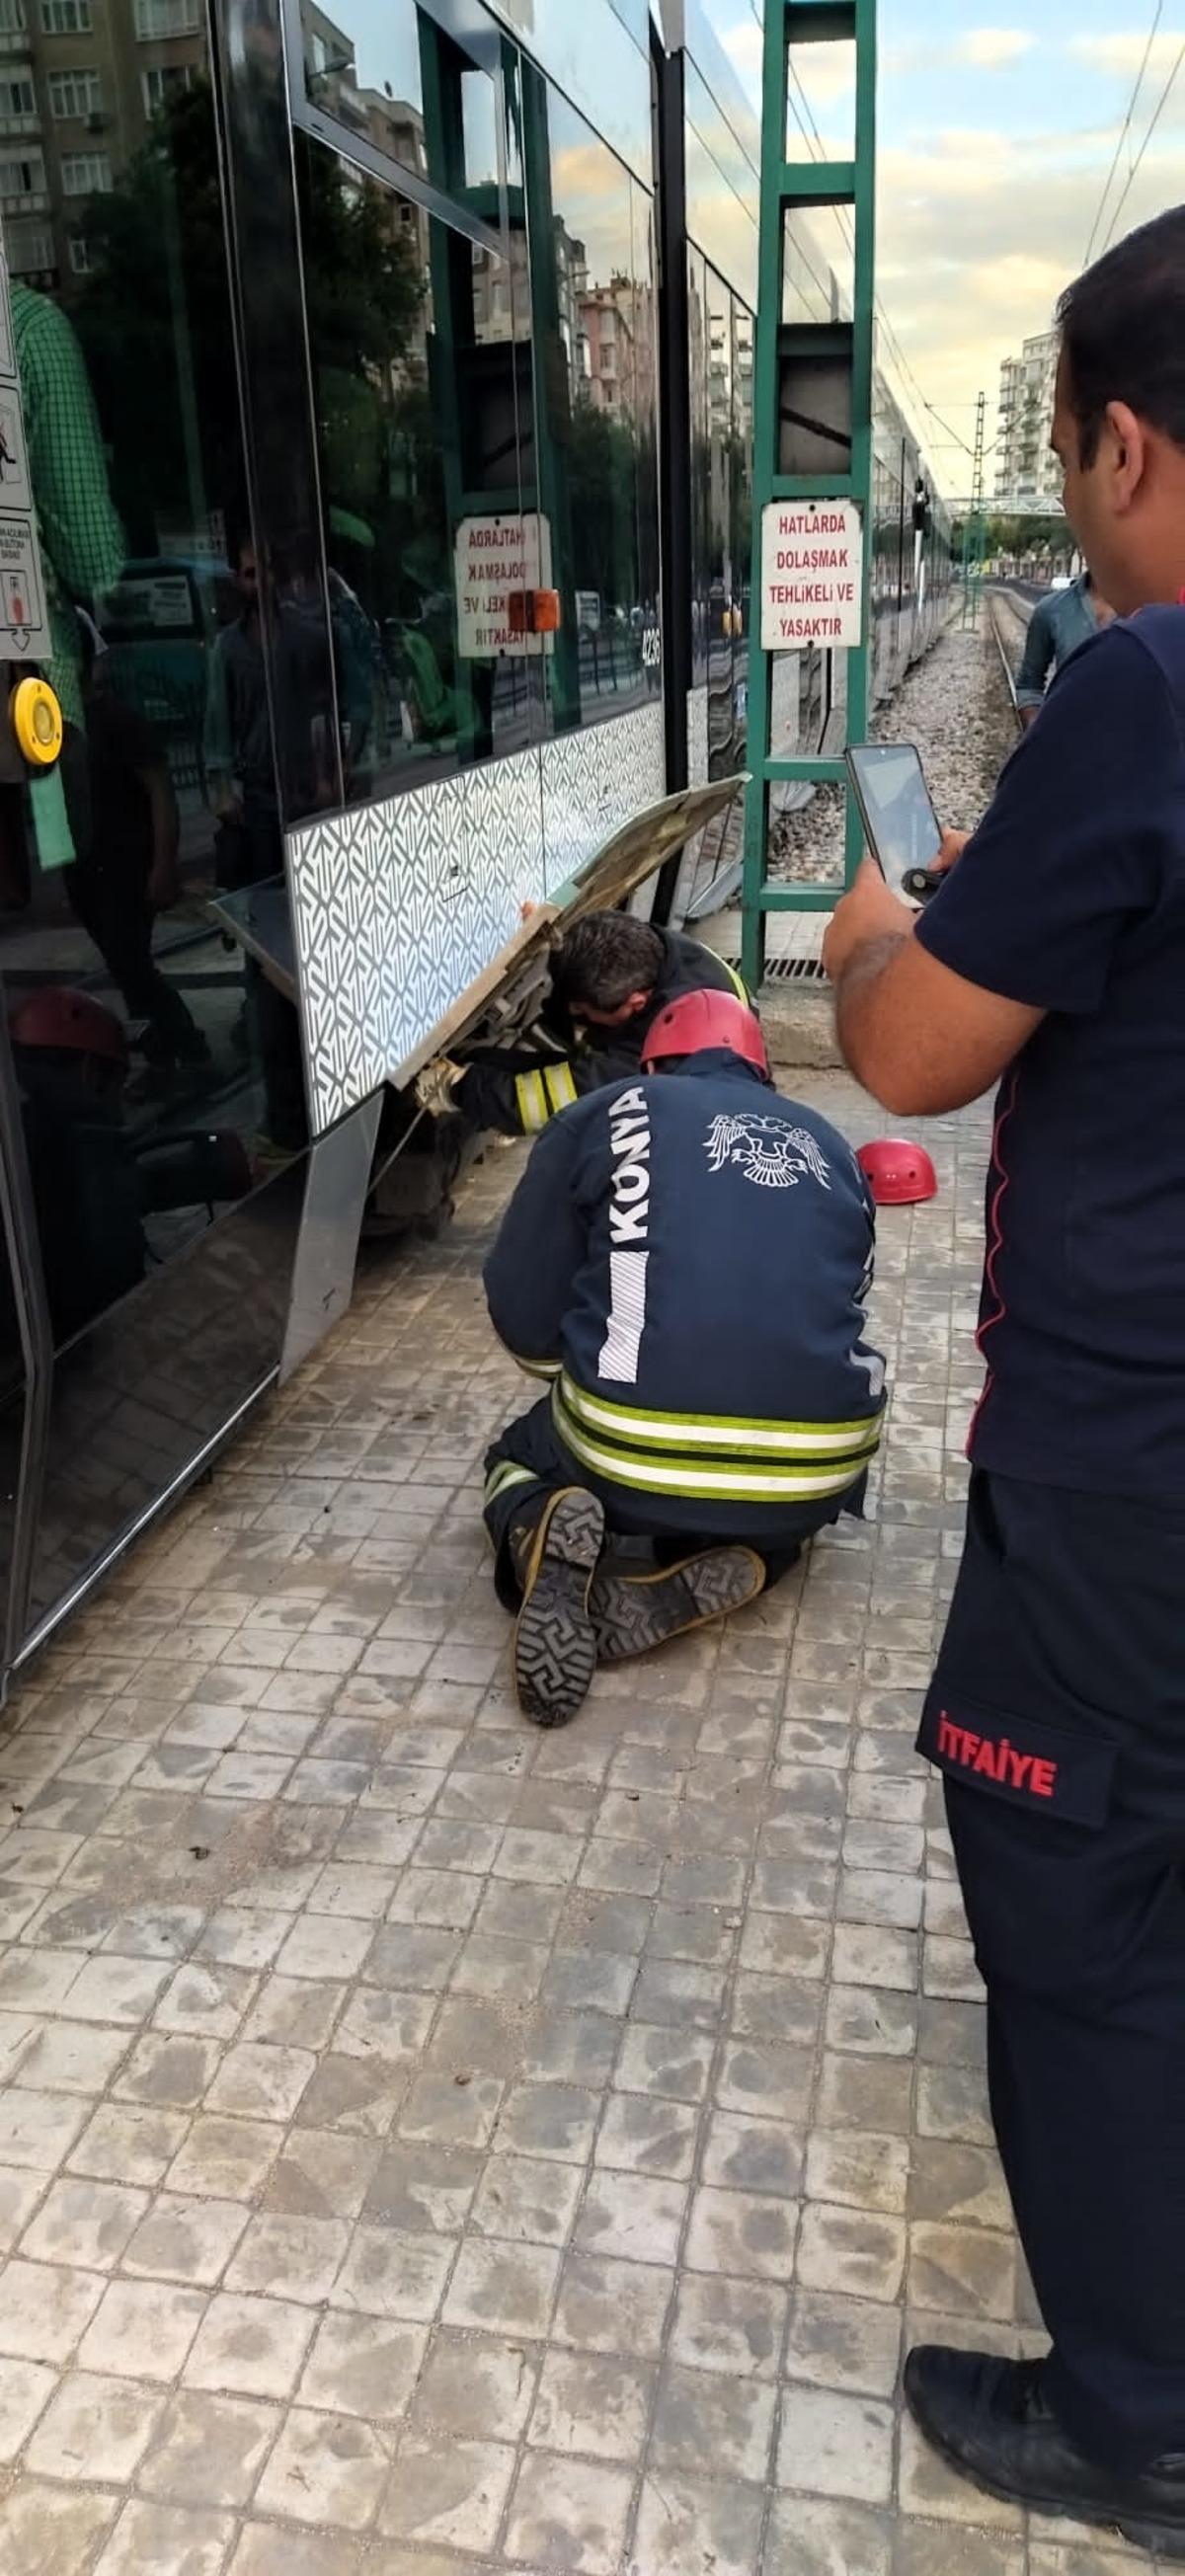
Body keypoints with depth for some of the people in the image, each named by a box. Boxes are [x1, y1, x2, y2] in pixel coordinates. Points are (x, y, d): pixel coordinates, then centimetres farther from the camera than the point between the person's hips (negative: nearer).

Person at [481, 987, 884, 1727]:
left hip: (629, 1453, -1)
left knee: (521, 1457, 32)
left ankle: (544, 1543, -3)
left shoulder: (606, 1115, 9)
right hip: (814, 1469, 2)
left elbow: (522, 1319, 8)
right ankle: (732, 1569, 3)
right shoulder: (827, 1146, 18)